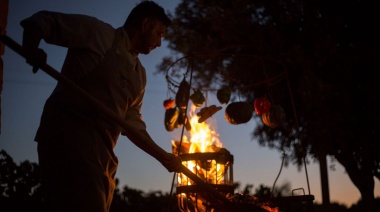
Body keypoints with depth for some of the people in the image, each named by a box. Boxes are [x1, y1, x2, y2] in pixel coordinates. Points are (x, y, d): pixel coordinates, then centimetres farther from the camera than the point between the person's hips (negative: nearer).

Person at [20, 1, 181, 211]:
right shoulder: (98, 32, 0)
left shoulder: (139, 74, 20)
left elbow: (132, 123, 20)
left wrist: (162, 156, 12)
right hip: (67, 135, -8)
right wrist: (31, 49, -22)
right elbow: (41, 21, -1)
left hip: (101, 152, 8)